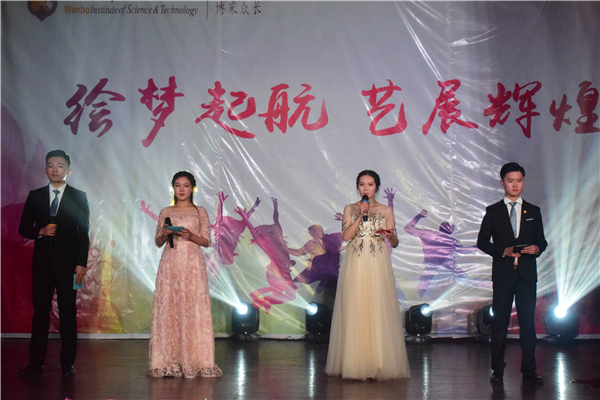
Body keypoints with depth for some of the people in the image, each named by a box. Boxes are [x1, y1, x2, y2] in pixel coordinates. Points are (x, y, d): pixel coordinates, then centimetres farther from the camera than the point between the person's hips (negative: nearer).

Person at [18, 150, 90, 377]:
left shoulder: (78, 197, 5)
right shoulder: (35, 196, 11)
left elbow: (84, 232, 1)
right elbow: (23, 228, 12)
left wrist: (81, 263, -7)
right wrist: (40, 232, -10)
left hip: (68, 262, -2)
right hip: (42, 262, 2)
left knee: (68, 312, 1)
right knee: (40, 311, 4)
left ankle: (68, 363, 8)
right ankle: (36, 363, 9)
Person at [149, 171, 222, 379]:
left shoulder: (200, 212, 7)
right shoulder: (166, 212, 11)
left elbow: (206, 241, 4)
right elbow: (158, 242, 13)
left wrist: (191, 236, -14)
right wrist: (164, 234, -8)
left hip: (192, 265, -2)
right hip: (170, 264, 2)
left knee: (193, 309, -6)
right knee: (168, 309, -2)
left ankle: (194, 360, -1)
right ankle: (169, 361, 2)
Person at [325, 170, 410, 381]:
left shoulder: (386, 211, 8)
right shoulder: (350, 209, 10)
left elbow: (394, 243, 7)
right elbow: (346, 235, -3)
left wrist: (390, 236, -15)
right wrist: (361, 215, -11)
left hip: (377, 265, -1)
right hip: (355, 264, 1)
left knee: (378, 311, -4)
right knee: (355, 310, -1)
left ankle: (379, 363, 3)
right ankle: (355, 362, 5)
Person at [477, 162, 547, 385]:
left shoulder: (533, 212, 12)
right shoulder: (493, 212, 6)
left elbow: (541, 240, 13)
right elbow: (482, 242, 2)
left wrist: (537, 248, -11)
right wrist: (503, 251, -13)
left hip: (527, 273, 1)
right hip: (503, 273, -1)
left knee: (528, 322, 0)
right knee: (500, 322, 3)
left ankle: (528, 370, 6)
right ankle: (498, 370, 10)